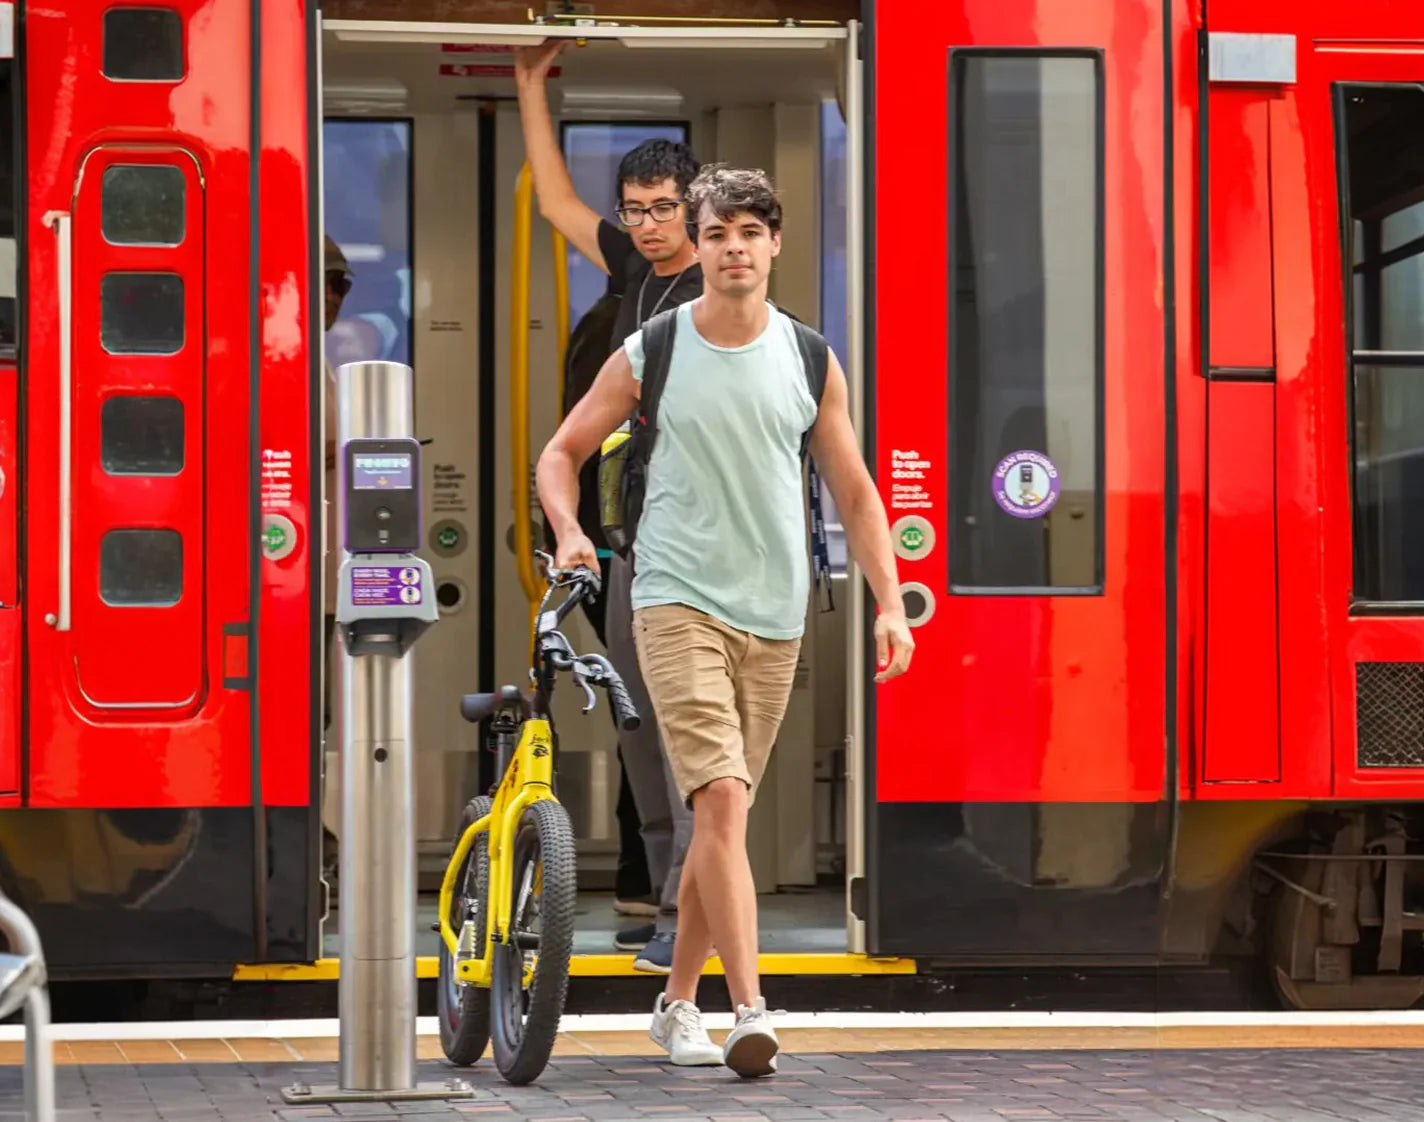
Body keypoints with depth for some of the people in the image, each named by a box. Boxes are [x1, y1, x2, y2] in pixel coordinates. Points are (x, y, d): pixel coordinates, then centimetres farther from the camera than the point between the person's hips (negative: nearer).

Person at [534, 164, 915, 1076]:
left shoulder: (809, 360, 5)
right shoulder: (650, 354, 0)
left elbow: (855, 492, 11)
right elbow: (563, 452, 10)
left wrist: (891, 605, 2)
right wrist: (569, 530, -10)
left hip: (774, 616, 3)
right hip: (677, 601, -3)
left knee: (724, 815, 10)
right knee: (721, 799, -17)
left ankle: (678, 1001, 25)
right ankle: (752, 1013, -22)